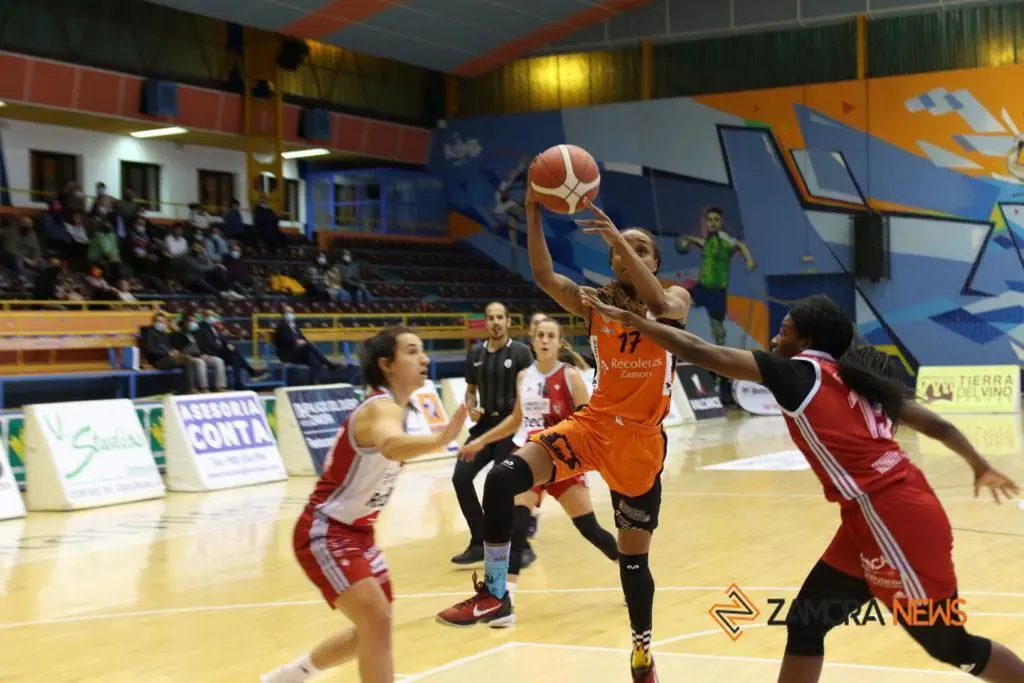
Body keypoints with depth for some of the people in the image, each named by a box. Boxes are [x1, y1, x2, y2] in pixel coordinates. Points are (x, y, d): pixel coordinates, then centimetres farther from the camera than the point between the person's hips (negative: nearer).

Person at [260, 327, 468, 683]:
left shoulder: (401, 409, 4)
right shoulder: (382, 408, -26)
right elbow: (391, 445, -52)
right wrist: (440, 439, -69)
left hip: (356, 532, 10)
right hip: (325, 533, -10)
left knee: (374, 627, 19)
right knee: (377, 623, -20)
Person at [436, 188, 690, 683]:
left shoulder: (675, 302, -1)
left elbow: (660, 304, -27)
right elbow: (544, 276, -14)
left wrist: (618, 236, -34)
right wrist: (533, 211, -27)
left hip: (642, 441, -1)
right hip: (592, 425, 2)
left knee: (634, 554, 10)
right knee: (502, 478, -24)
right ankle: (495, 593, -13)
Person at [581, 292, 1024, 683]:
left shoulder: (800, 373, -8)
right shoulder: (856, 380, 13)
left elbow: (700, 353, -9)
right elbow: (936, 425, 17)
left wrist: (628, 319, -2)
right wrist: (981, 467, 33)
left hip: (894, 523, -8)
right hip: (880, 520, 8)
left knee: (952, 646, 6)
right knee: (804, 624, 8)